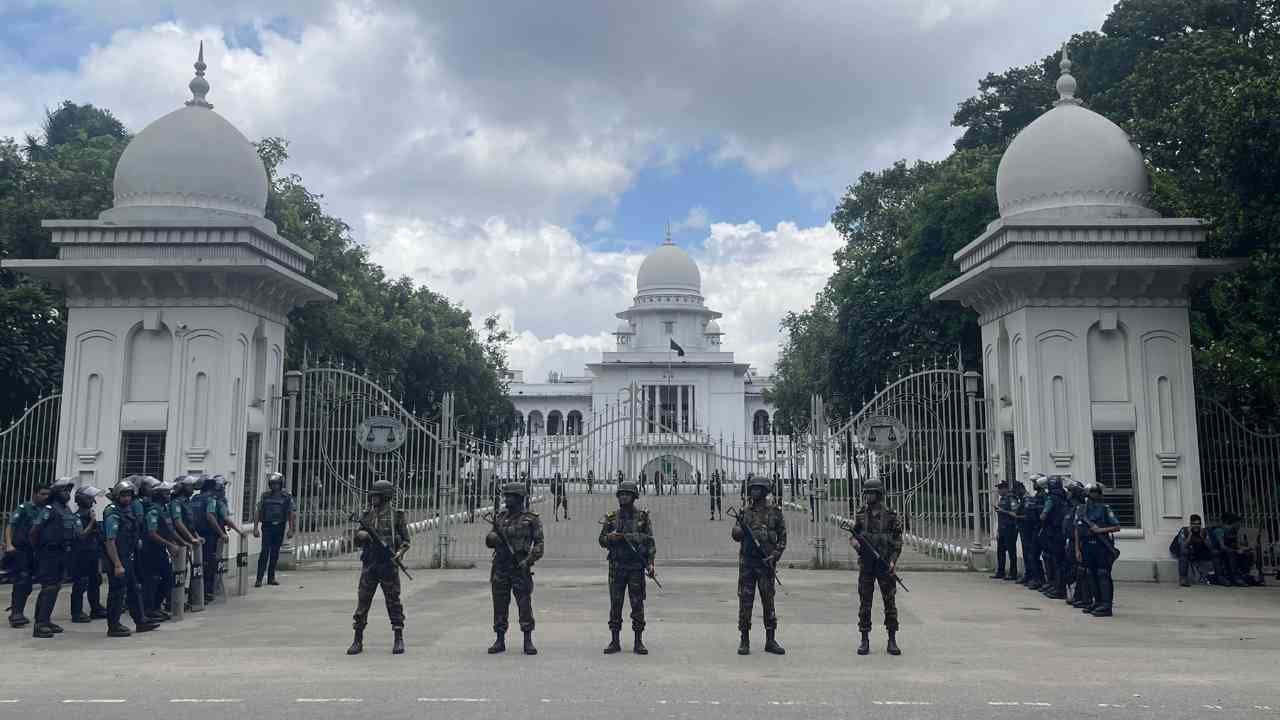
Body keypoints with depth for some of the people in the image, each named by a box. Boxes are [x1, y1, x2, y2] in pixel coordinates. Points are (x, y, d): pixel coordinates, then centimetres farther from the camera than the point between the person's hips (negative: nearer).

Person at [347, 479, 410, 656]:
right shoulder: (367, 515, 10)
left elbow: (406, 540, 3)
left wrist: (400, 552, -15)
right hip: (369, 564, 4)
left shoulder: (396, 515, 0)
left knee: (393, 601, 1)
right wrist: (360, 535, -6)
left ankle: (399, 639, 9)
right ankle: (358, 640, 10)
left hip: (388, 564, -4)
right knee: (362, 601, 2)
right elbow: (357, 542, 15)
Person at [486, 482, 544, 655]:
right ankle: (500, 641, 15)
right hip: (500, 568, 4)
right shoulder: (500, 517, 12)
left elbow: (539, 545, -3)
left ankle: (528, 641, 5)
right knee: (500, 605, 7)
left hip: (520, 569, -4)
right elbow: (489, 540, 13)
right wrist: (492, 538, -11)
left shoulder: (531, 519, -1)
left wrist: (528, 561, -16)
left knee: (525, 605, -3)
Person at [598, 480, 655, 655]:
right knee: (615, 604, 4)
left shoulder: (643, 517, 3)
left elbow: (650, 541, 2)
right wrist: (610, 538, -13)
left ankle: (638, 642, 7)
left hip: (636, 567, -2)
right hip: (616, 567, 2)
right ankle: (615, 641, 12)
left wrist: (650, 562, -8)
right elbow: (602, 541, 9)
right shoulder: (611, 517, 7)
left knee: (638, 604, 0)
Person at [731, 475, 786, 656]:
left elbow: (782, 538, 3)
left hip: (766, 562, -1)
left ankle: (770, 640, 13)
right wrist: (739, 530, -18)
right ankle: (744, 640, 8)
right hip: (746, 562, 1)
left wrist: (774, 556, -10)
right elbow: (735, 534, 5)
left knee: (768, 601, 4)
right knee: (745, 601, 1)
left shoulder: (775, 512, 3)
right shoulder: (745, 512, 8)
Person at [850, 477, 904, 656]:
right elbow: (852, 536, 12)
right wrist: (854, 541, -12)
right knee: (864, 603, 3)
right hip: (866, 566, 2)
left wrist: (893, 561, -12)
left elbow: (898, 542, 1)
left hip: (885, 565, -2)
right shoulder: (860, 516, 6)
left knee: (890, 602, 1)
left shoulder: (891, 517, 0)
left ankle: (892, 641, 9)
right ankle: (865, 641, 9)